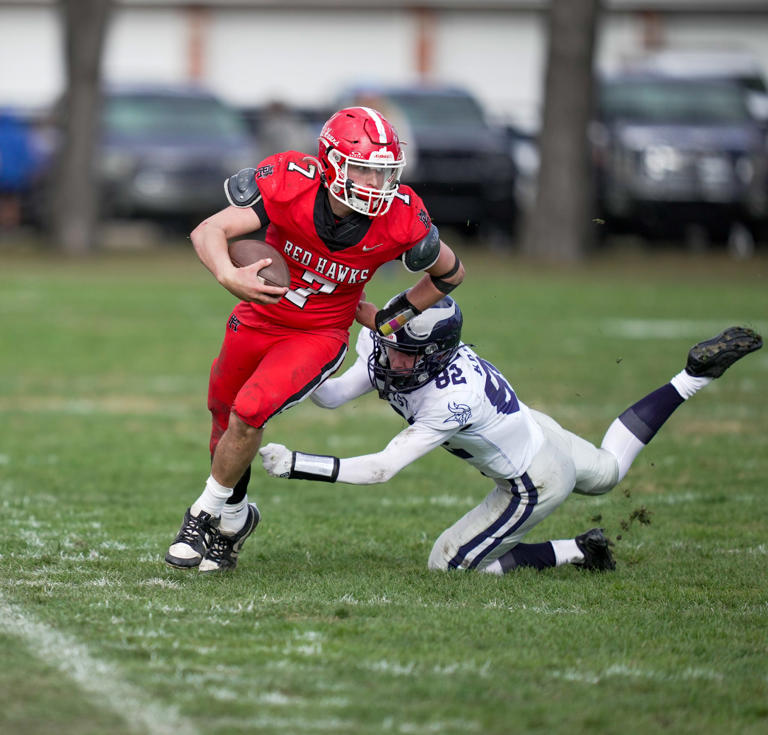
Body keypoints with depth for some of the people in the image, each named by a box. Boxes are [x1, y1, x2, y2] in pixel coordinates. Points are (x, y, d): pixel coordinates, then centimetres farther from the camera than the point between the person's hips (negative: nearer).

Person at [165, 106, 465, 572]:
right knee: (224, 415, 15)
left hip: (319, 336, -2)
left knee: (249, 414, -21)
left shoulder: (400, 222, -24)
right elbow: (209, 231, -27)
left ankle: (208, 515, 1)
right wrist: (229, 276, -47)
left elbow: (451, 272, -4)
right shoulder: (290, 185, -27)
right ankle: (235, 516, 42)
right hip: (260, 318, 2)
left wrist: (389, 320, 0)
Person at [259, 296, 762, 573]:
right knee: (608, 468, 36)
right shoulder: (386, 347, -20)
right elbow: (331, 396, -12)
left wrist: (298, 465, -44)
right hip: (534, 431, 8)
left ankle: (579, 552, 8)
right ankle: (695, 375, 33)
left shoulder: (453, 400, -41)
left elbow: (382, 469, -40)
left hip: (535, 484, -8)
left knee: (451, 564, 3)